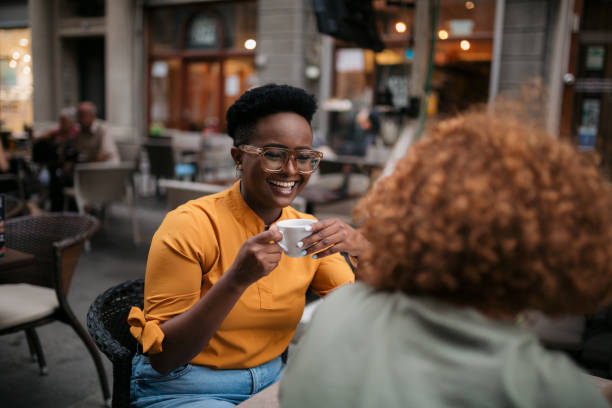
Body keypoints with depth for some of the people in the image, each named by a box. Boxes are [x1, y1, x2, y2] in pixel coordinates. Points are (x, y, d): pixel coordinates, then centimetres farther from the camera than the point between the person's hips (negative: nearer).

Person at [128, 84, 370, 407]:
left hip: (270, 380, 4)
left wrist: (364, 252, -25)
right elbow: (162, 358, -20)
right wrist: (236, 280, -33)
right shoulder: (191, 225, -18)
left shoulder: (309, 232, -3)